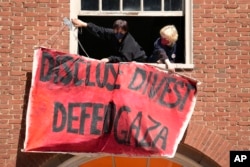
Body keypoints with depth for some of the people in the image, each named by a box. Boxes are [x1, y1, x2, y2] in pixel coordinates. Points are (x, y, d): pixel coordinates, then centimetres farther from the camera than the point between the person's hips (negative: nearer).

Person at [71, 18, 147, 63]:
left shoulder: (129, 41, -32)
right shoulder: (114, 34, -11)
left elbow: (125, 59, -39)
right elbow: (101, 31, -5)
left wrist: (109, 59, -46)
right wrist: (84, 25, -6)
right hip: (127, 61, 7)